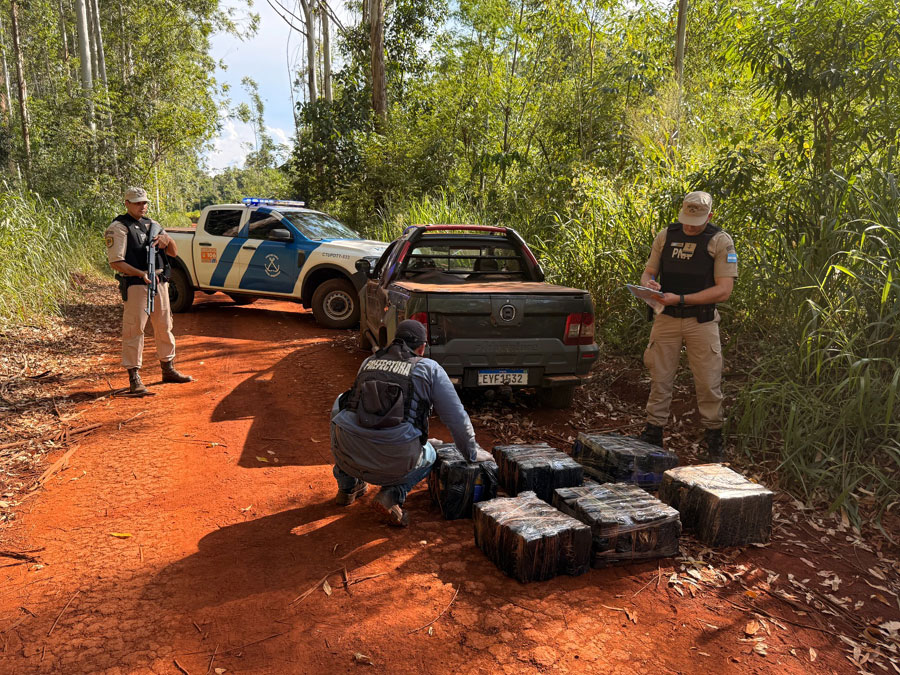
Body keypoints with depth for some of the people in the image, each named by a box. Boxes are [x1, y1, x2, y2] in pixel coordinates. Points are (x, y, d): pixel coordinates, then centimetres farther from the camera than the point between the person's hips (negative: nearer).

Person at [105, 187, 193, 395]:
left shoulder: (152, 224, 16)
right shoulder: (118, 228, -4)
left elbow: (174, 252, 15)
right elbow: (115, 262, -12)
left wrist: (167, 240, -7)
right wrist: (141, 274, -25)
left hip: (159, 282, 7)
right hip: (135, 284, -7)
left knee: (164, 327, 14)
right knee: (134, 329, -6)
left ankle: (168, 370, 28)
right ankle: (134, 379, -2)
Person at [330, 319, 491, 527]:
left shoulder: (368, 363, 21)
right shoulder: (430, 368, 10)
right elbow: (456, 417, 11)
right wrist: (472, 452, 28)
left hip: (349, 452, 2)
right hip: (395, 460, -2)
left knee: (341, 404, 34)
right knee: (428, 456, 34)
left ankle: (347, 486, 36)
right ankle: (393, 494, 4)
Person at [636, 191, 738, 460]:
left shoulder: (721, 242, -4)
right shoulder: (665, 236, 6)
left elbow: (723, 290, -11)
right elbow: (649, 271, 13)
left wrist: (680, 298, -19)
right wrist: (648, 284, -12)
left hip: (701, 321, -2)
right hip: (666, 318, 2)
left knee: (708, 382, 4)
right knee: (659, 377, 7)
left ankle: (713, 436, 21)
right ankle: (653, 432, 19)